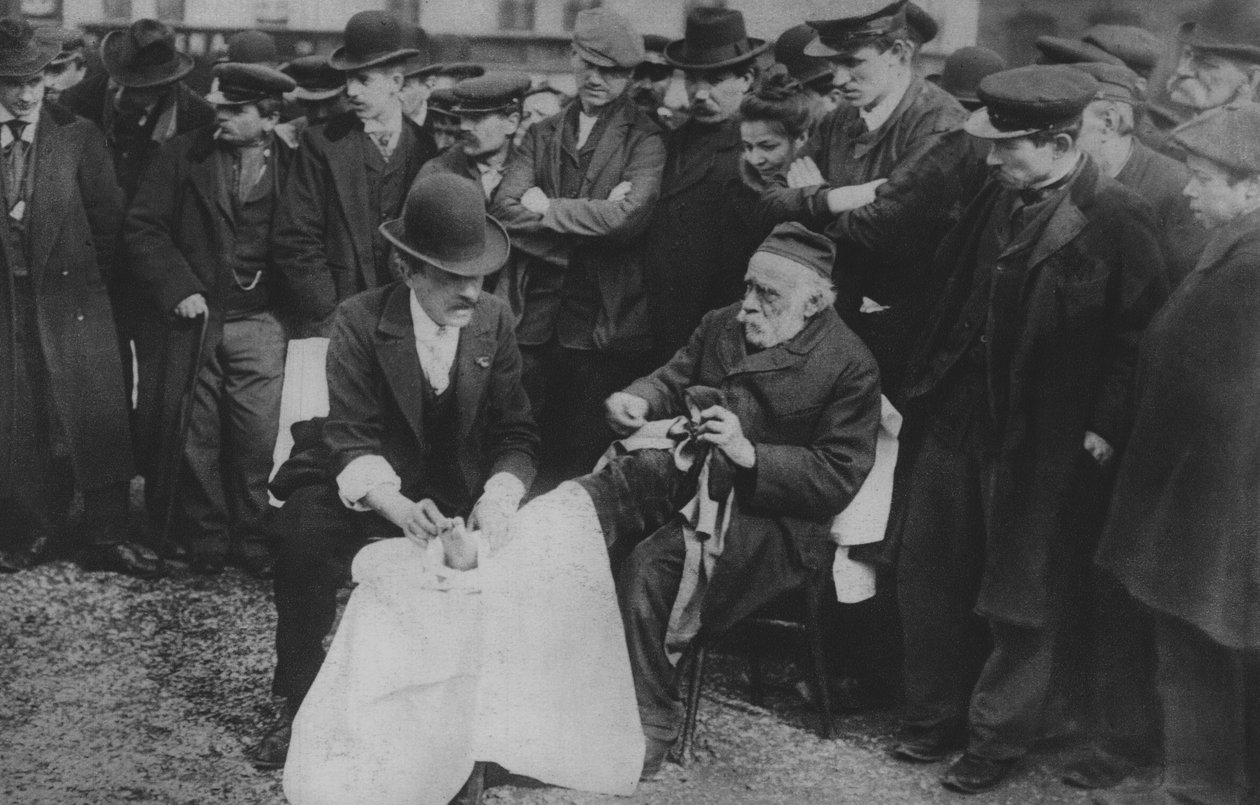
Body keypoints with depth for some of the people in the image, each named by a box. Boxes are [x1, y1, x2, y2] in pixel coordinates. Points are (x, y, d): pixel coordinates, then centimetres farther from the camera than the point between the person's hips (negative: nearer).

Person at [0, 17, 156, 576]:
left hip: (72, 298, -1)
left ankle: (108, 536, 6)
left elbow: (108, 216, 4)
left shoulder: (77, 136, -1)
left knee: (95, 420, -2)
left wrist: (88, 278, 7)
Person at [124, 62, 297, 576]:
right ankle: (206, 544, 20)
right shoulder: (184, 155, 3)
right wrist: (178, 288, -7)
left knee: (260, 438, -5)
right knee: (194, 440, 4)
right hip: (193, 319, 1)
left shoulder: (292, 166, 1)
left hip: (259, 325, -1)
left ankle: (256, 545, 12)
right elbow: (143, 227, 3)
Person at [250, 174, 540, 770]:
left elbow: (516, 435, -1)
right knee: (304, 530, -33)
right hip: (368, 490, -3)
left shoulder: (493, 322, -2)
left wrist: (497, 498, -24)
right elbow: (351, 437, -19)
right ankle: (299, 702, -13)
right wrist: (398, 506, -39)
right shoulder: (360, 322, -12)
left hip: (459, 492, 3)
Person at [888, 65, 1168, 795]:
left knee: (1019, 604, 9)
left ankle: (998, 741, 26)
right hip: (958, 420, 7)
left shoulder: (1118, 223, -16)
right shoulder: (999, 199, 3)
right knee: (930, 580, 15)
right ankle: (936, 719, 33)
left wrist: (1106, 428, -15)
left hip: (1042, 444, -6)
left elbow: (1137, 337, -13)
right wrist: (930, 387, 10)